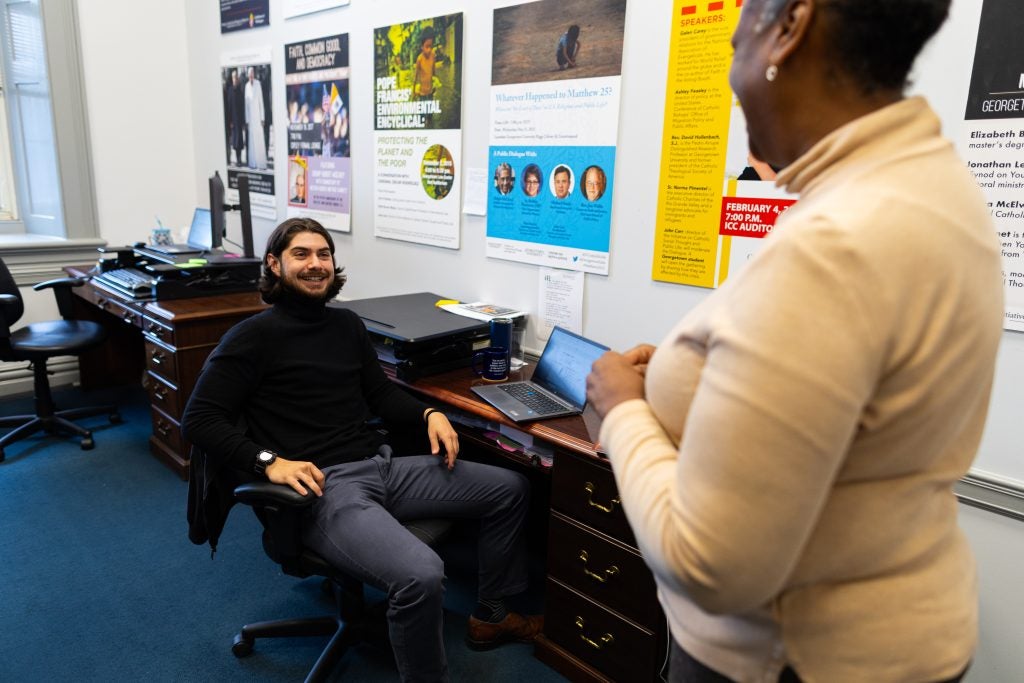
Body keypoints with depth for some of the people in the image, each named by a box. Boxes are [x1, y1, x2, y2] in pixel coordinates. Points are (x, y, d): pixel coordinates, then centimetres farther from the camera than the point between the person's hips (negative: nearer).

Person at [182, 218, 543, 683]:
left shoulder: (347, 324, 16)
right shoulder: (254, 336, -5)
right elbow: (199, 419, -9)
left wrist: (428, 415, 2)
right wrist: (269, 461, -22)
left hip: (381, 466, 8)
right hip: (322, 487, -8)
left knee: (510, 489, 9)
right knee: (420, 575, -34)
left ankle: (489, 618, 26)